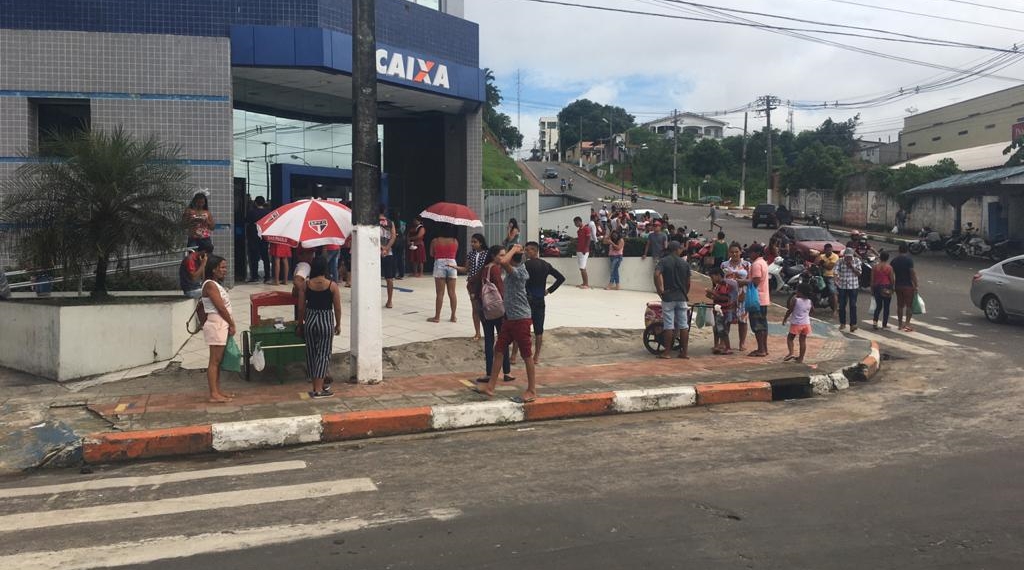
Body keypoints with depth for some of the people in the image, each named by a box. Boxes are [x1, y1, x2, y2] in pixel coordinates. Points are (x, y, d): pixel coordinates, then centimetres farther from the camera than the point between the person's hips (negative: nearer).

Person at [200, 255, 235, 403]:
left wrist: (230, 324, 7)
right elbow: (221, 308, -16)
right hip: (216, 325, -10)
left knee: (218, 360, 12)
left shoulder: (217, 284, 17)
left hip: (222, 325, 10)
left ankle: (217, 391, 17)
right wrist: (232, 324, -9)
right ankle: (214, 394, -4)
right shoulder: (210, 285, -13)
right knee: (214, 361, -6)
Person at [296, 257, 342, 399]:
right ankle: (318, 390, 0)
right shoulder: (332, 285, -9)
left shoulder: (305, 285, -4)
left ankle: (318, 383, 27)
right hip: (326, 321, -2)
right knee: (323, 355, 3)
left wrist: (300, 325, 12)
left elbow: (301, 307, 0)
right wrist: (338, 325, 8)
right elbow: (337, 308, -5)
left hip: (310, 321, 2)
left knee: (311, 354, 15)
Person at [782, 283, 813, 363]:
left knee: (790, 338, 9)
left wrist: (784, 318, 1)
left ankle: (791, 353, -10)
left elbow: (789, 311, -12)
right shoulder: (810, 302, 1)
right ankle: (801, 358, 11)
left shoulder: (795, 300, -14)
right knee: (803, 340, 9)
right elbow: (812, 312, 13)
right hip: (806, 323, 5)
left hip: (796, 323, -5)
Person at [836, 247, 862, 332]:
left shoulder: (857, 261, -2)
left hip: (853, 286, -1)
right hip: (842, 286, 1)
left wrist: (851, 266, -17)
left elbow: (859, 273, -5)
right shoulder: (840, 261, -3)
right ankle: (842, 323, 21)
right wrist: (836, 278, -33)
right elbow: (836, 271, -12)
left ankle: (853, 324, 4)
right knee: (842, 305, 7)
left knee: (853, 305, -1)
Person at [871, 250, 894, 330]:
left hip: (877, 287, 3)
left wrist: (872, 289, 10)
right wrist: (892, 288, 8)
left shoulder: (875, 267, 0)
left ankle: (874, 321, -5)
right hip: (886, 288, -3)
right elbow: (891, 279, -5)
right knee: (886, 307, 7)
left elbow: (872, 279, 3)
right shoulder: (889, 267, -8)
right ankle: (884, 324, 10)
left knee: (878, 306, 13)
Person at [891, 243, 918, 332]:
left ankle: (900, 324, 17)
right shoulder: (909, 260, -11)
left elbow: (891, 274, 7)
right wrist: (916, 285, -10)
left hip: (898, 285, 5)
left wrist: (892, 286, 13)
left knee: (900, 305, 13)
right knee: (909, 305, 0)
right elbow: (913, 273, -14)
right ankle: (907, 324, -7)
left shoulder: (894, 260, 6)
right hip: (908, 285, -5)